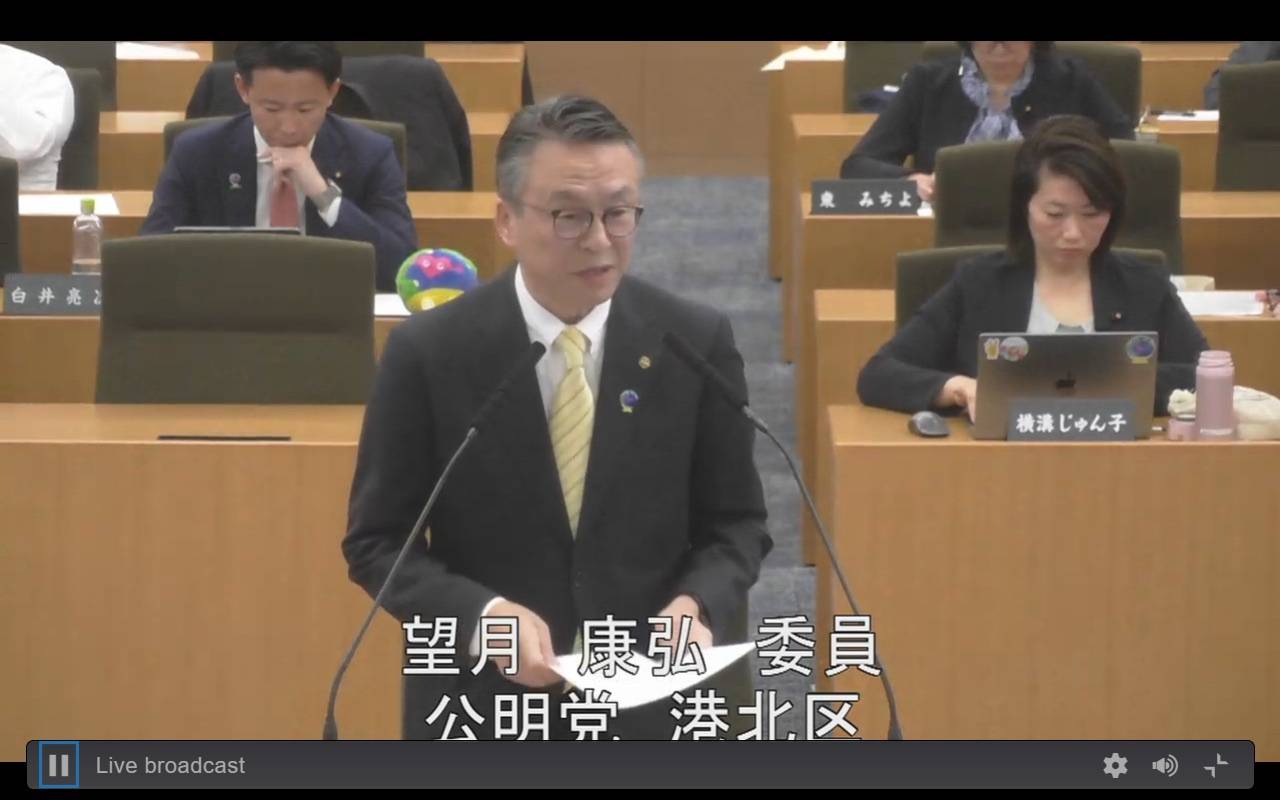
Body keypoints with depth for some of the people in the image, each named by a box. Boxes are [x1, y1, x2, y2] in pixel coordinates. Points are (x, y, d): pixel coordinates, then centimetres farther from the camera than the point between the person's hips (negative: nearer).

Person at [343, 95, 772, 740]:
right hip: (480, 706, -1)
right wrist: (483, 615, -22)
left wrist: (696, 604, -17)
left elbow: (735, 524, 3)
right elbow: (376, 540, -5)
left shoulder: (695, 343, -6)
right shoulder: (428, 352, -10)